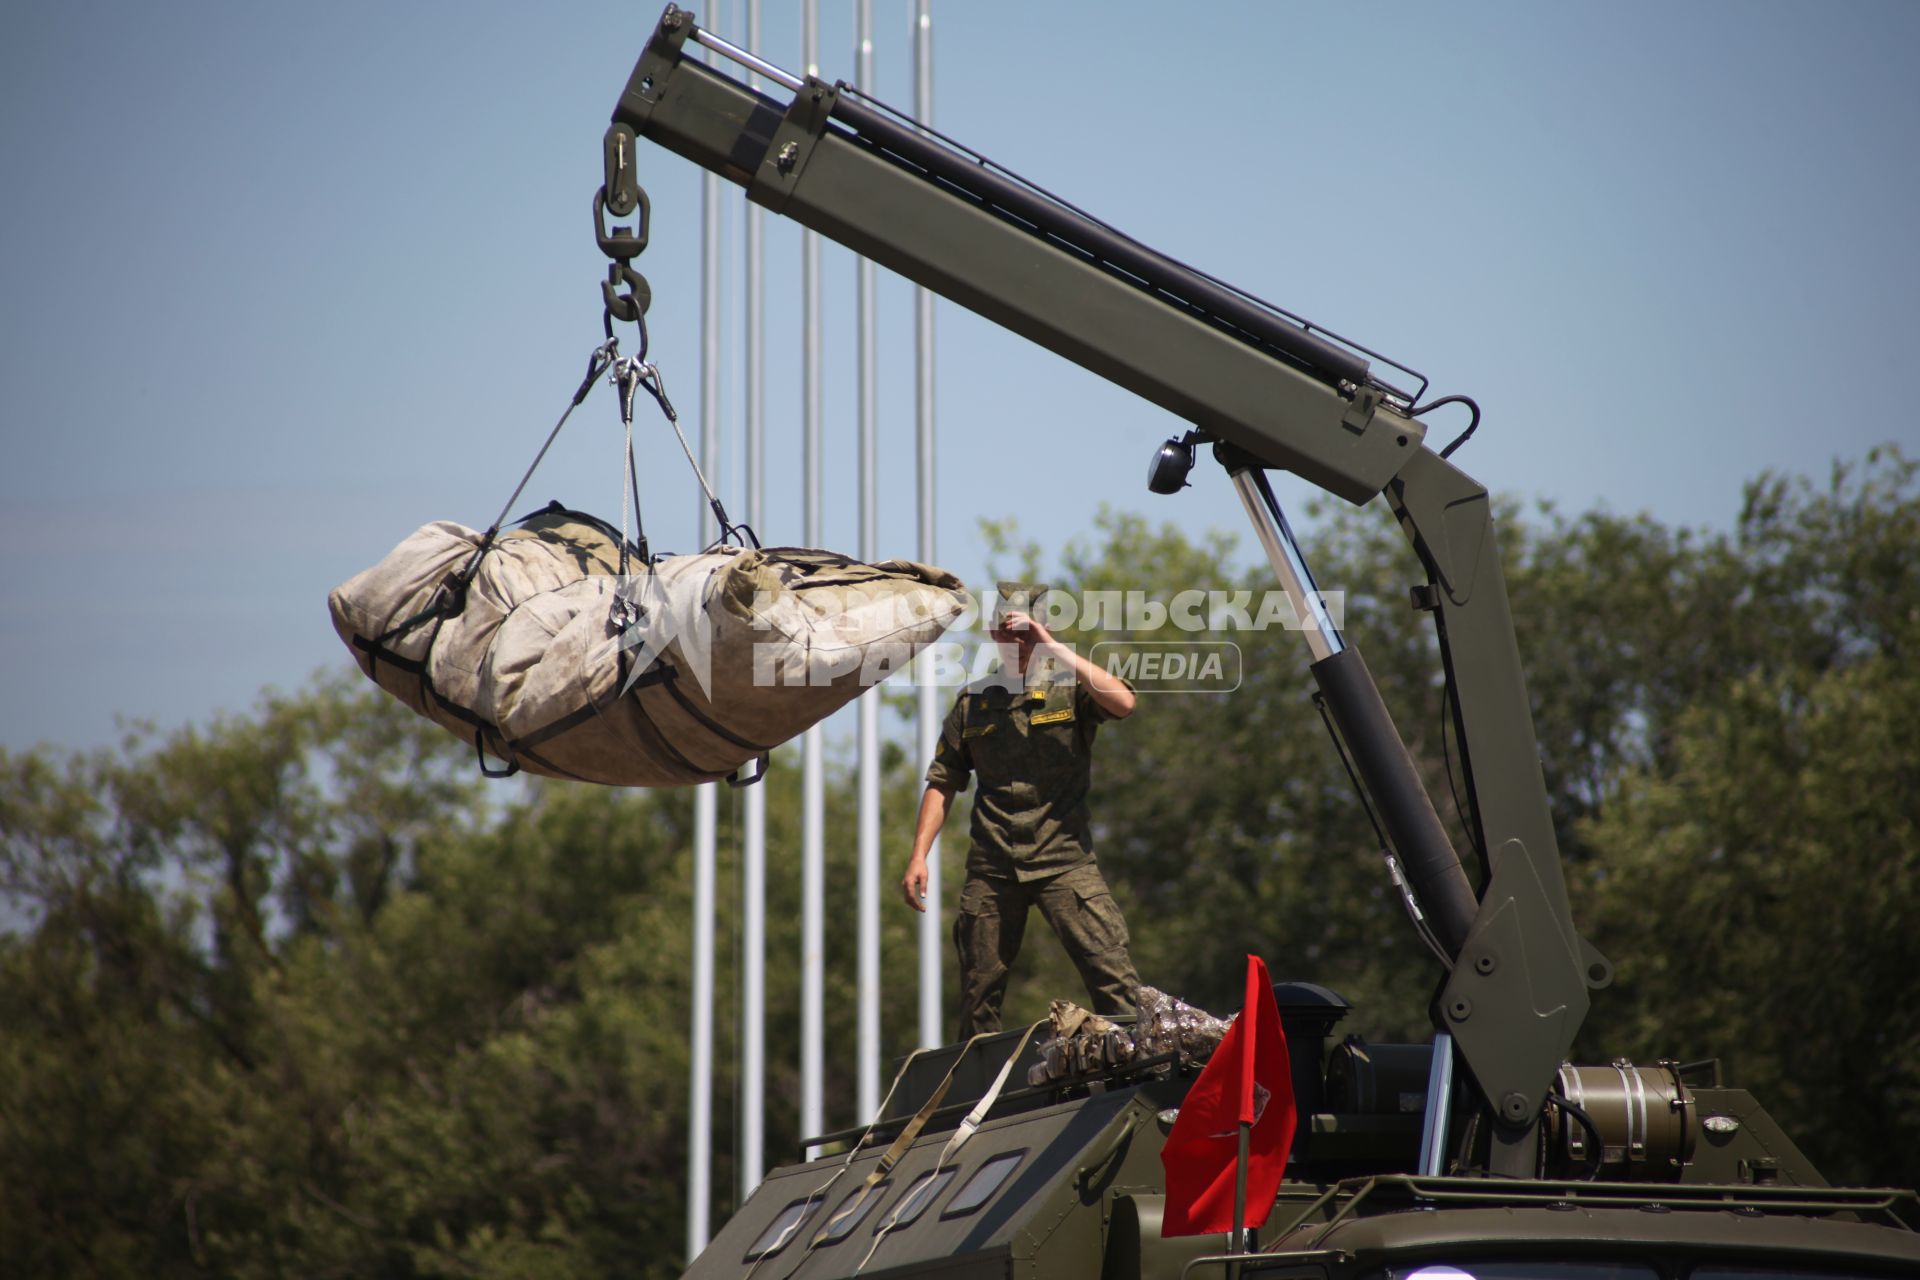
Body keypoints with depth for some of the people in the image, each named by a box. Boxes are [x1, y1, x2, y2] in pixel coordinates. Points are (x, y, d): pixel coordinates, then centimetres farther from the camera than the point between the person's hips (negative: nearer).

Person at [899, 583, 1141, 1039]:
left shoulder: (1070, 686, 4)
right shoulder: (973, 702, 13)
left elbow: (1122, 702, -18)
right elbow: (942, 784, 16)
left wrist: (1052, 647, -16)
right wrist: (918, 856, 5)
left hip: (1064, 859, -3)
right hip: (991, 867, 3)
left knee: (1111, 973, -15)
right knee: (979, 991, 5)